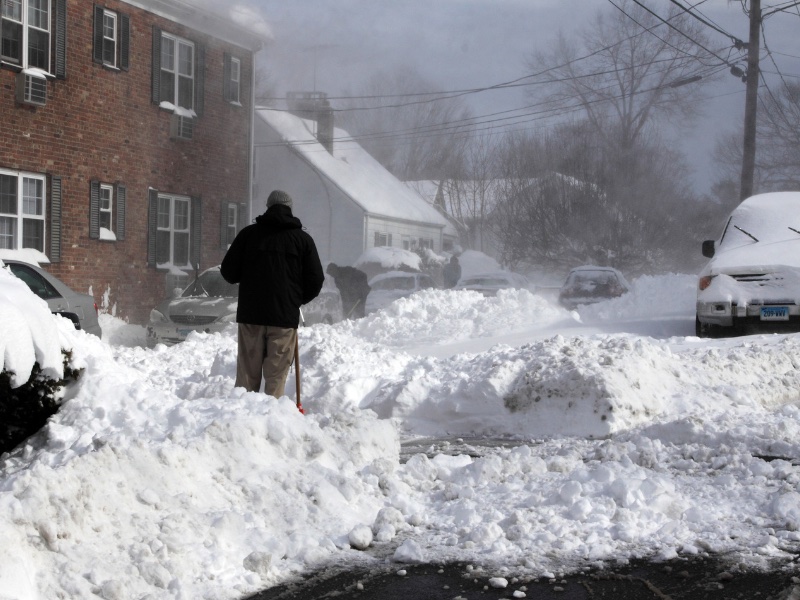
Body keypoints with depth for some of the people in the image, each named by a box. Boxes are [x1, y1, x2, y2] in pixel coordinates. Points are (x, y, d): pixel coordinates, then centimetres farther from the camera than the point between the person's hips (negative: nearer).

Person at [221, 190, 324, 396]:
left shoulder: (248, 233, 4)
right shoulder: (303, 239, 4)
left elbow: (228, 272, 5)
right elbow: (315, 281, 3)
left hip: (250, 313, 1)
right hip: (285, 317, -1)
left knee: (247, 373, 7)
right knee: (276, 375, 2)